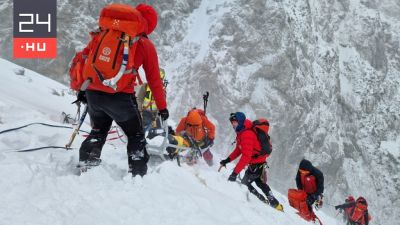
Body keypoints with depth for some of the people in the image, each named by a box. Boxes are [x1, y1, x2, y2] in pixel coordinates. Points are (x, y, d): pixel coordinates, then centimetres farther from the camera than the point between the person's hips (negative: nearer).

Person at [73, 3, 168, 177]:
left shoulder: (104, 31, 12)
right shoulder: (145, 44, 3)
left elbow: (85, 57, 12)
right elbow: (154, 79, 6)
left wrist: (82, 89, 20)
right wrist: (162, 107, 15)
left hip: (92, 93, 4)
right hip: (119, 96, -4)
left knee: (98, 131, 28)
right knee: (136, 136, 16)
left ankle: (85, 166, 18)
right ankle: (138, 175, 10)